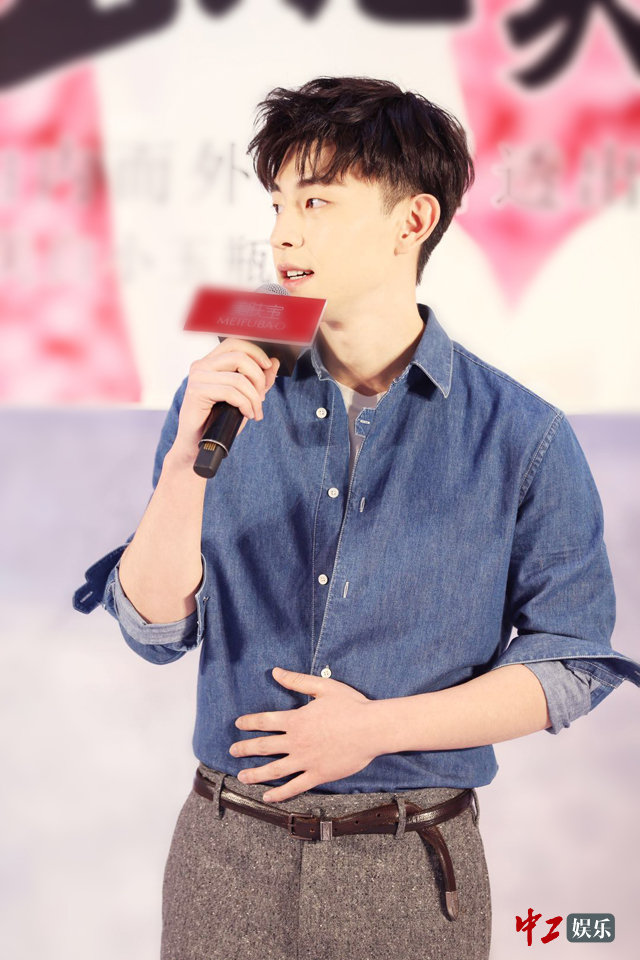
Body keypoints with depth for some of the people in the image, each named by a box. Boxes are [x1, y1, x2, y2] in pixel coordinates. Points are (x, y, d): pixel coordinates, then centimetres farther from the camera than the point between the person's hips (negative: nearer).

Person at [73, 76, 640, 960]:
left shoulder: (524, 437, -6)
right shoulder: (223, 401, 0)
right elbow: (154, 629, -4)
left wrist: (380, 728, -13)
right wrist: (187, 460, -19)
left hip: (413, 869, -1)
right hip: (229, 851, 2)